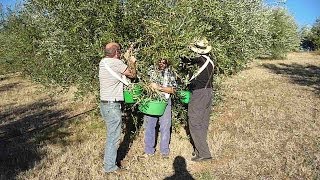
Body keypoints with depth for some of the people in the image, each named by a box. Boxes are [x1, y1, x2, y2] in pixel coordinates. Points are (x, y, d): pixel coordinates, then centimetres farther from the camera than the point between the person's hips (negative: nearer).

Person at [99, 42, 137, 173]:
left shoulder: (103, 62, 8)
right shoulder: (117, 63, -17)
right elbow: (132, 74, -4)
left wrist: (127, 54, 31)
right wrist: (132, 62, 12)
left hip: (104, 104, 9)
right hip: (113, 106, -9)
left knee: (111, 134, 23)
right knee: (114, 137, 3)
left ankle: (107, 160, 36)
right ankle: (110, 166, 15)